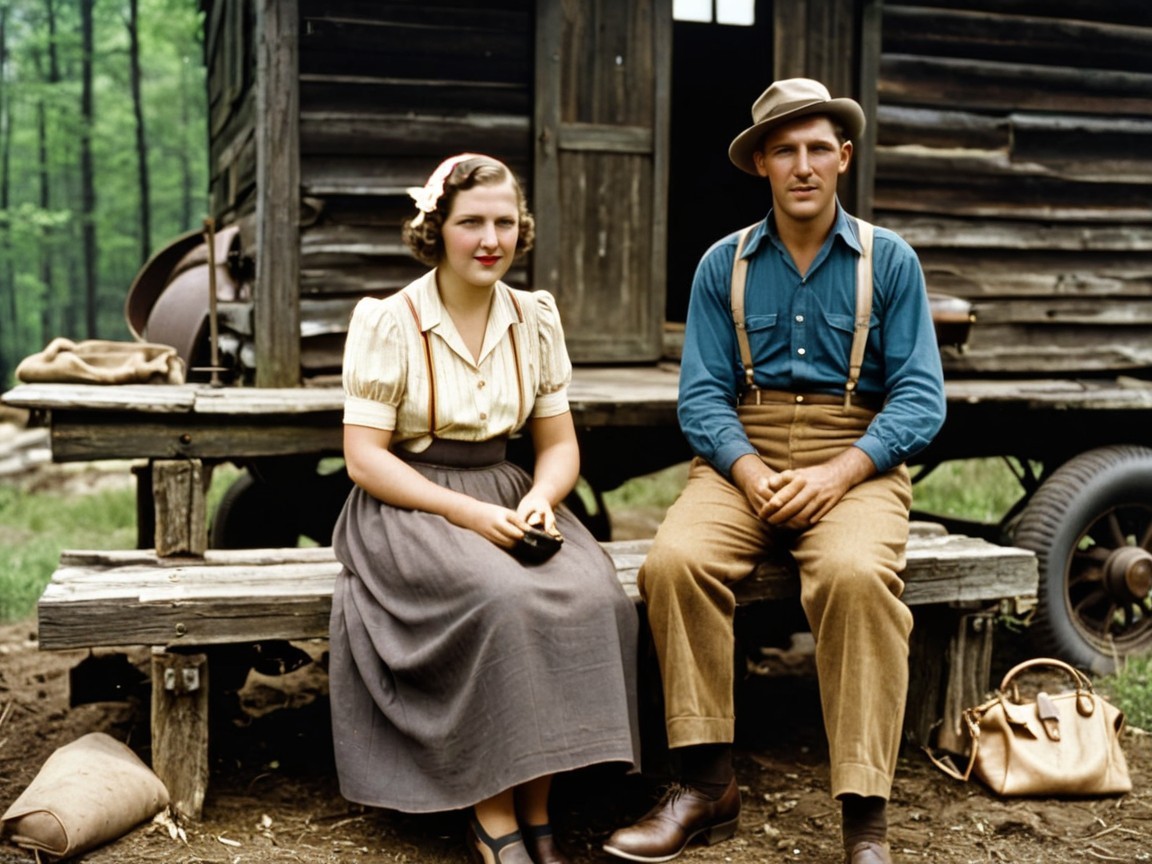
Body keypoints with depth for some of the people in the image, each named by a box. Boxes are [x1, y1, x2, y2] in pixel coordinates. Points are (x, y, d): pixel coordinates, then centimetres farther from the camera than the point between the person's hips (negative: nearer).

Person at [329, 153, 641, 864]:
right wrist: (470, 514, -20)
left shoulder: (536, 318, 8)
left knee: (591, 597, -26)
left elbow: (560, 444, 10)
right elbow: (366, 459, -9)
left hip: (509, 497, 4)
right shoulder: (389, 324, -5)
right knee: (501, 599, -33)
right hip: (409, 507, -4)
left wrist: (541, 498, -13)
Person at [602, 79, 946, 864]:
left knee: (856, 574, -34)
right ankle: (707, 785, -17)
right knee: (674, 561, -28)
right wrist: (751, 473, -17)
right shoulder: (723, 266, 9)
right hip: (742, 460, 2)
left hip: (856, 464, -1)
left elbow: (920, 399, -1)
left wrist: (834, 475, -16)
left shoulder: (890, 261, 6)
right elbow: (702, 395, 2)